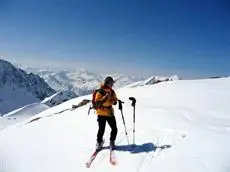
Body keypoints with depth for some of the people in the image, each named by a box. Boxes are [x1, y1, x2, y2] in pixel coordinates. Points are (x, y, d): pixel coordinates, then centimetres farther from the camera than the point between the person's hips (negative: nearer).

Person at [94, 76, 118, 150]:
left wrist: (114, 100, -8)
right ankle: (99, 142, 25)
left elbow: (114, 102, 15)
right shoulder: (100, 92, -13)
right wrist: (105, 97, -27)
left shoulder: (112, 92, 8)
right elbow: (97, 103, -18)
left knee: (114, 129, 6)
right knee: (101, 129, 1)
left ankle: (112, 142, 27)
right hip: (101, 113, -6)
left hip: (110, 112, 6)